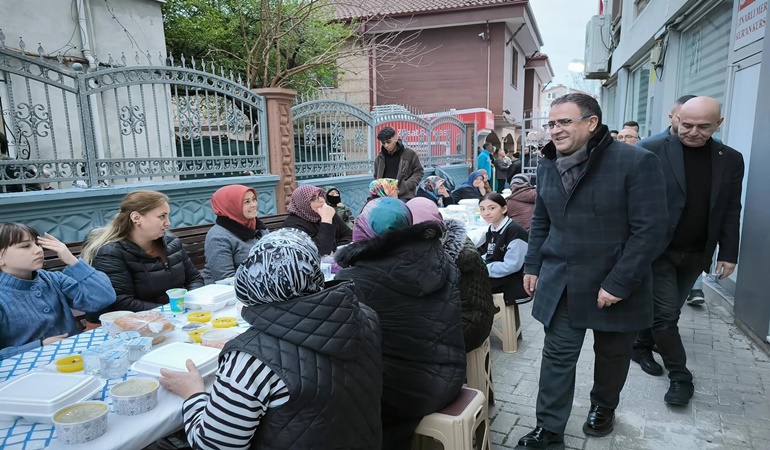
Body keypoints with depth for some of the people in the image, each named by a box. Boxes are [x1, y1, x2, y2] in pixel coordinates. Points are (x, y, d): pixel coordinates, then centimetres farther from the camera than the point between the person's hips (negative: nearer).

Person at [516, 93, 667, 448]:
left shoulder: (636, 162, -15)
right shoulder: (547, 166, 4)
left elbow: (650, 229, -17)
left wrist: (619, 283, -19)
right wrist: (533, 266, 9)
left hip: (614, 286, -3)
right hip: (560, 283, 4)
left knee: (611, 353, 18)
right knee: (557, 355, 6)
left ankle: (603, 407, 44)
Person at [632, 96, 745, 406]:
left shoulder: (730, 159, 5)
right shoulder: (653, 151, -8)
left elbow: (731, 211, 8)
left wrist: (728, 253, 5)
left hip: (695, 254, 4)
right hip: (658, 249, -4)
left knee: (667, 311, 15)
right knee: (666, 313, -1)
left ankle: (642, 346, 37)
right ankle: (680, 376, 14)